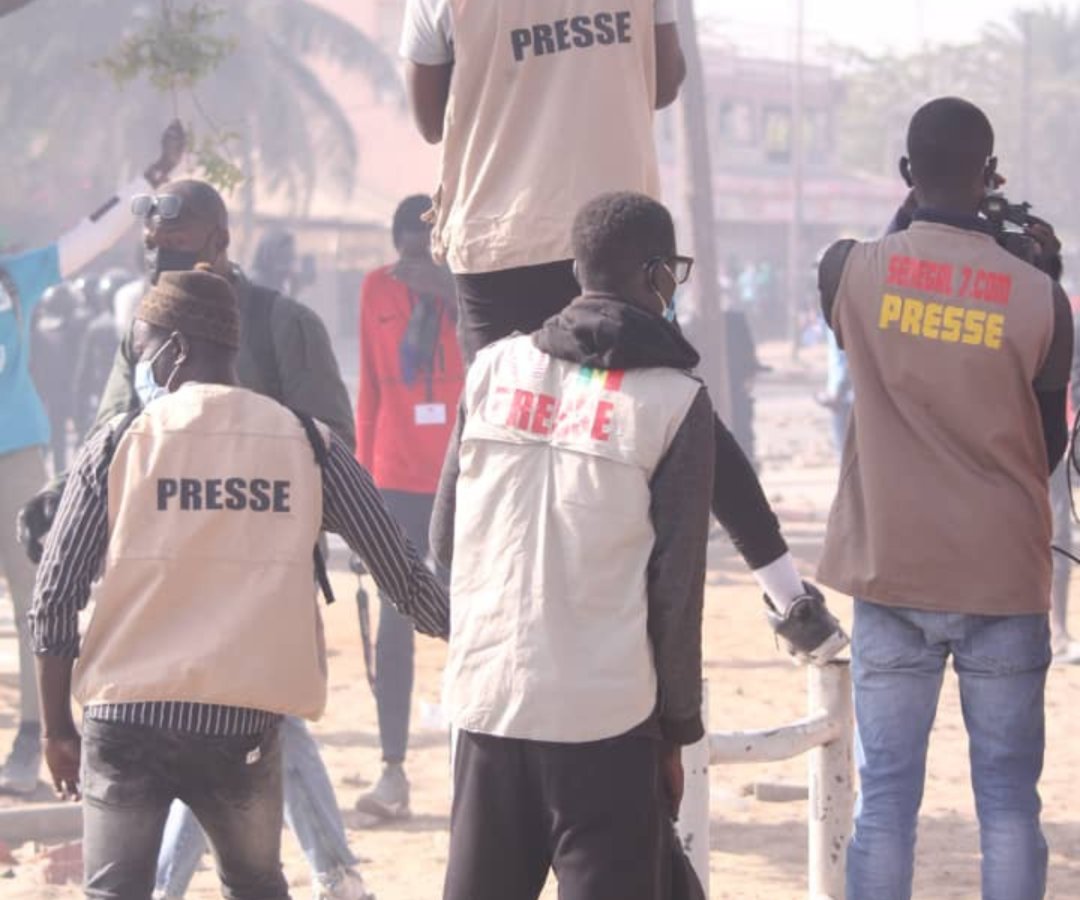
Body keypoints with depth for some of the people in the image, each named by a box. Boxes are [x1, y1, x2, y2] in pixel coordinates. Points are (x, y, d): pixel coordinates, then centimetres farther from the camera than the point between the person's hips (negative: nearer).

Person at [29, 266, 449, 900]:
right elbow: (404, 575, 8)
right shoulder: (307, 445, 5)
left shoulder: (120, 443, 2)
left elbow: (56, 597, 0)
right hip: (246, 726, 2)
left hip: (127, 719, -1)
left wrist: (58, 726, 9)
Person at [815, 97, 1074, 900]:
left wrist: (922, 220, 26)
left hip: (893, 574, 1)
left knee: (887, 798, 4)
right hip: (1006, 580, -1)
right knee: (1008, 799, 5)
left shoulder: (853, 271, -6)